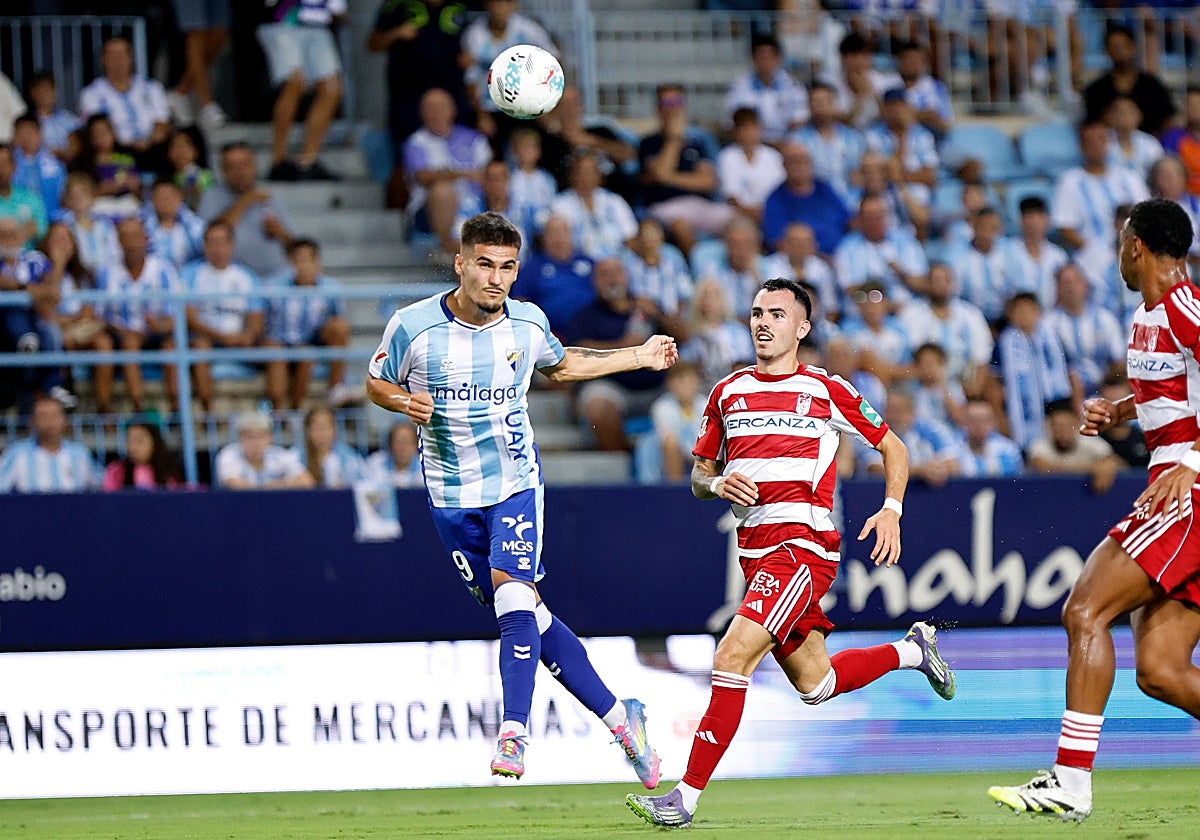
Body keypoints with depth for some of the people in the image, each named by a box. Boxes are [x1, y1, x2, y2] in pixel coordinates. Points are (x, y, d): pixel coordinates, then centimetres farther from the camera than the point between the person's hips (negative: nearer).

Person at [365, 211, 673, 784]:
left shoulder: (528, 324, -2)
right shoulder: (412, 326, -10)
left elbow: (560, 365, 20)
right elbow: (377, 383, 5)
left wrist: (641, 357, 18)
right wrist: (404, 400, -18)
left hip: (516, 484, 0)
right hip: (451, 496, 0)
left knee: (513, 599, -21)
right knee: (527, 615, 3)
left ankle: (513, 736, -25)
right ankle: (617, 716, 12)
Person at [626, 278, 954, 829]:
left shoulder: (824, 391, 0)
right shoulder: (728, 392, 12)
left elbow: (892, 447, 9)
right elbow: (699, 475, 19)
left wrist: (891, 509, -6)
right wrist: (717, 483, -4)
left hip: (803, 544, -7)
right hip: (755, 550, 7)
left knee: (732, 656, -21)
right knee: (815, 685, 15)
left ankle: (687, 797, -20)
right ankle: (912, 649, 42)